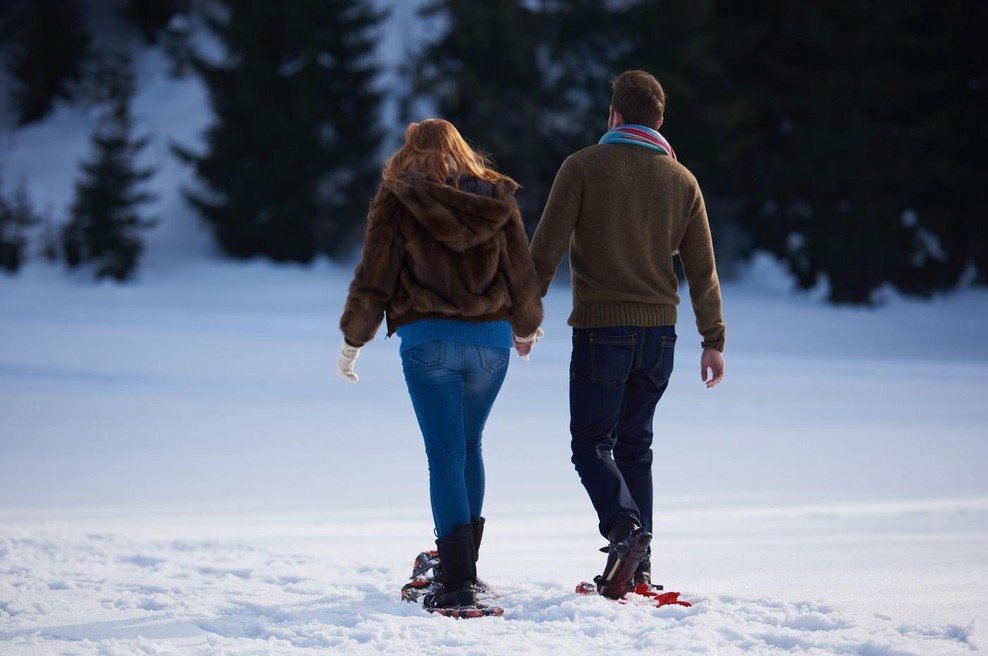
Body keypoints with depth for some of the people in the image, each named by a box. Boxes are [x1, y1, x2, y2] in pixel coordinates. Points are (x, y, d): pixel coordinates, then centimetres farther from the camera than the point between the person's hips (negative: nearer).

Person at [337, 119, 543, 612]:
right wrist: (526, 327, 31)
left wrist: (352, 340, 10)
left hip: (428, 339, -3)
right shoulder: (496, 197, 9)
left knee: (445, 456, -5)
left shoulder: (397, 200, 0)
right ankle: (465, 566, 25)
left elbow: (373, 279, -1)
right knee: (469, 447, 19)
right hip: (491, 337, 3)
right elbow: (522, 272, 13)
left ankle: (457, 582, -12)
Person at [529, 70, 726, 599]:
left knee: (591, 443, 1)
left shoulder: (583, 167, -4)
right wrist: (713, 340, 14)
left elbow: (546, 249, -8)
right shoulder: (681, 179, 7)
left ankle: (625, 527, -25)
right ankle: (638, 565, 10)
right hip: (659, 332, 4)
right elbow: (702, 268, 9)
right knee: (635, 444, 14)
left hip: (601, 330, -4)